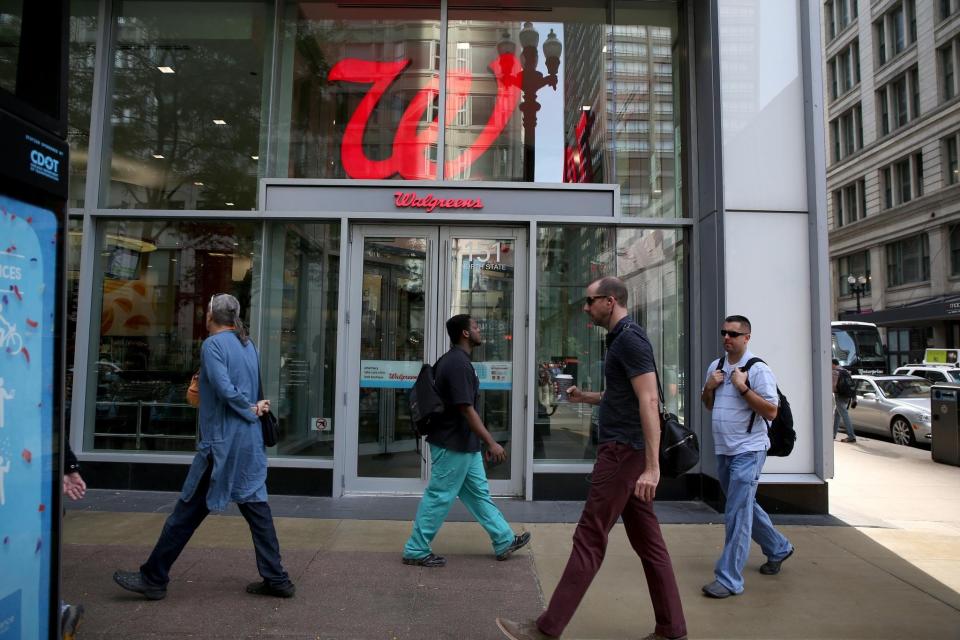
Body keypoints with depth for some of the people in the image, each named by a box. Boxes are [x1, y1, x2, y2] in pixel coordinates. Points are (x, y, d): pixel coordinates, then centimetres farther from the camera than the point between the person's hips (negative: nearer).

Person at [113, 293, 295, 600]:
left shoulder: (213, 344, -9)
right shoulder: (248, 345, 14)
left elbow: (225, 389, -20)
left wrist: (251, 410, -6)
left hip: (222, 442, -7)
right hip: (250, 442, 7)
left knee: (188, 511, 4)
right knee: (256, 508, 9)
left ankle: (153, 578, 17)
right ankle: (276, 580, 13)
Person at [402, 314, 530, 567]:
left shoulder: (453, 359, 10)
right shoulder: (459, 363, -22)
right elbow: (467, 410, -25)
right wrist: (491, 443, -22)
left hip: (463, 443, 10)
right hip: (453, 445, -10)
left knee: (479, 493, 16)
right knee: (439, 498, 2)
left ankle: (504, 541, 26)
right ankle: (415, 551, 15)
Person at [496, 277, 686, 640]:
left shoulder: (630, 339, -14)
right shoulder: (622, 339, 16)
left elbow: (649, 401, -23)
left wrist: (652, 466, -27)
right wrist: (585, 398, 16)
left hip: (623, 451, -10)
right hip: (625, 451, 10)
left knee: (589, 540, -5)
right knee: (647, 541, 12)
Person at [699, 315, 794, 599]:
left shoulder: (758, 370, -11)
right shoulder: (715, 366, 10)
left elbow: (771, 411, -16)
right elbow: (708, 405, 20)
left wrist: (743, 387, -22)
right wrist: (709, 387, 0)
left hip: (748, 450, -8)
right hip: (723, 450, 8)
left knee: (737, 514, -8)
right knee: (745, 506, 20)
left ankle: (729, 580, -2)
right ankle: (778, 548, 42)